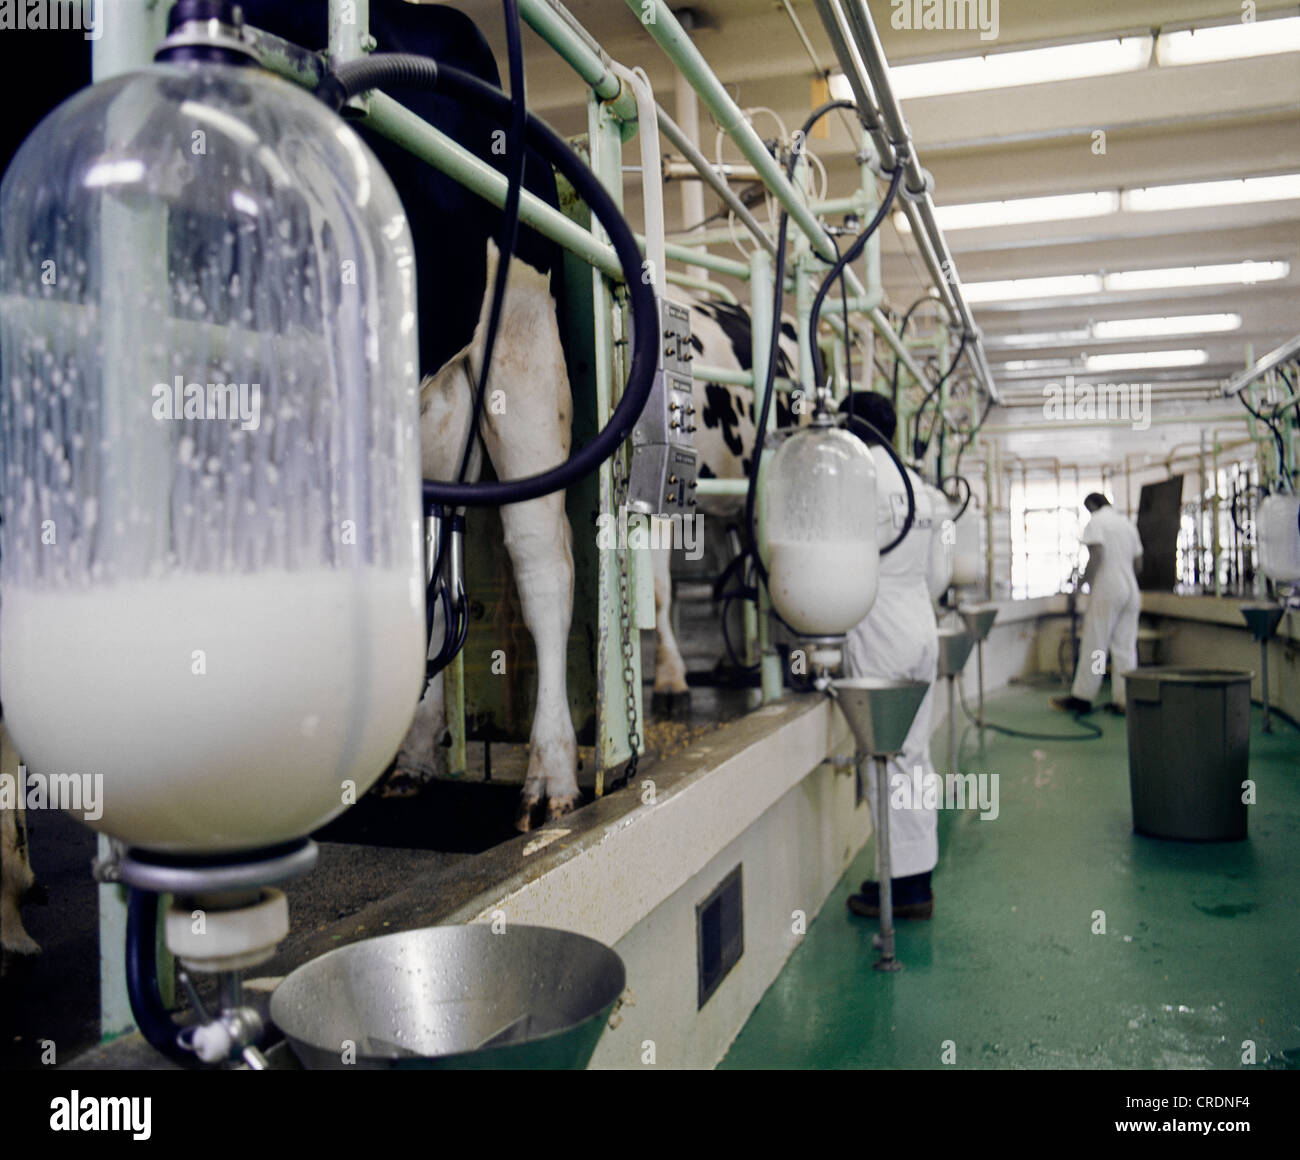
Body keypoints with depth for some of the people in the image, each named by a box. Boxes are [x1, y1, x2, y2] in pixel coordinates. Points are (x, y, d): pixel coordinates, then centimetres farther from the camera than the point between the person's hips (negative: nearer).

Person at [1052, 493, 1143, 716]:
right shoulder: (1128, 524, 18)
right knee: (1125, 647, 5)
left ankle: (1082, 698, 1)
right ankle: (1123, 700, 5)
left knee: (1094, 646, -3)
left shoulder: (1095, 522, -3)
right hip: (1130, 591, 7)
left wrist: (1084, 582, -9)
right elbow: (1138, 562, 18)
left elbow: (1097, 555, -17)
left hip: (1107, 591, -7)